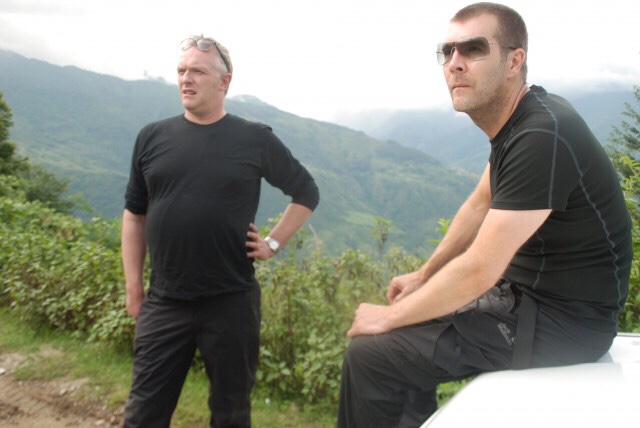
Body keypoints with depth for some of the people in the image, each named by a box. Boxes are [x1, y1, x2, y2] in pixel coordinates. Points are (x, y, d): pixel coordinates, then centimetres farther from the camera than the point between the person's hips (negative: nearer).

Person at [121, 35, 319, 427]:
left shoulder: (256, 139, -3)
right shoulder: (152, 137, 4)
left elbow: (307, 193, 9)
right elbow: (134, 214, 11)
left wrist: (273, 244, 0)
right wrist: (133, 286, 8)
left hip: (232, 302, -2)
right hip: (164, 302, 2)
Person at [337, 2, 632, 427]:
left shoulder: (542, 137, -26)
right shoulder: (517, 118, 4)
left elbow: (478, 271, -27)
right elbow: (479, 205, 14)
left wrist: (389, 317, -15)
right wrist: (422, 276, 14)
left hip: (561, 319, -9)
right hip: (528, 292, 10)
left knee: (370, 354, -12)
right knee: (408, 333, 18)